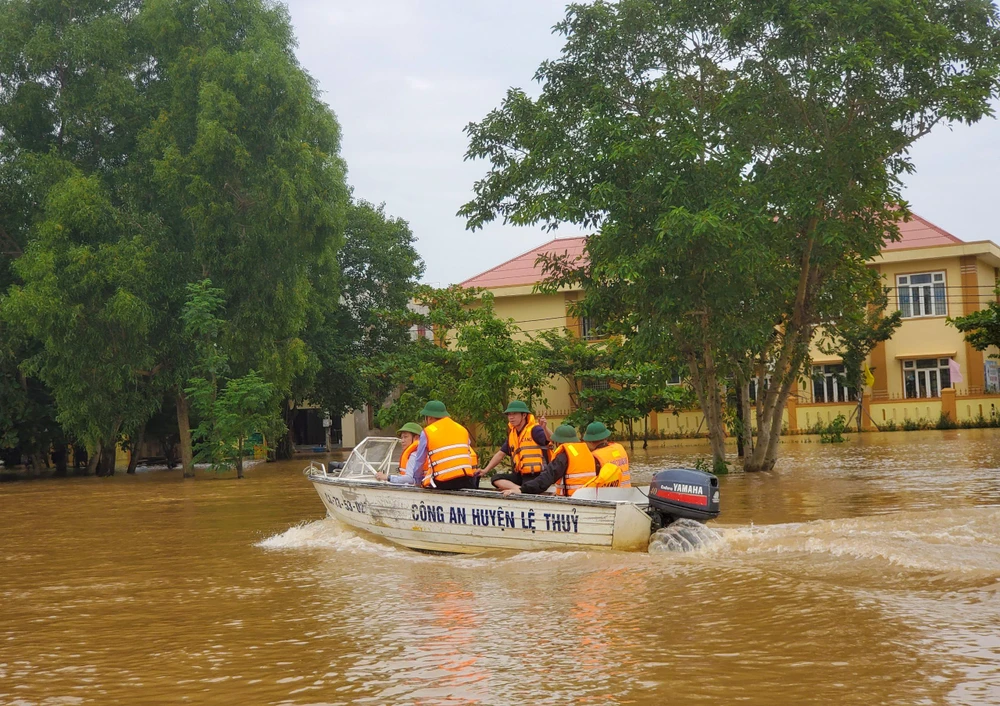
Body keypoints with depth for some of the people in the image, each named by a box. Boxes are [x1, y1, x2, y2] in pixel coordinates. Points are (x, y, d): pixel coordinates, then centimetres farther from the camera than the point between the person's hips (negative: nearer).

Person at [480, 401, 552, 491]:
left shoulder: (534, 430, -11)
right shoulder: (512, 433, 15)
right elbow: (500, 454, 23)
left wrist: (545, 428, -47)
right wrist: (486, 470, 16)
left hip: (535, 476, -8)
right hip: (520, 475, 9)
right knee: (496, 479, -12)